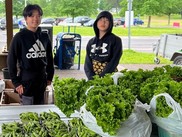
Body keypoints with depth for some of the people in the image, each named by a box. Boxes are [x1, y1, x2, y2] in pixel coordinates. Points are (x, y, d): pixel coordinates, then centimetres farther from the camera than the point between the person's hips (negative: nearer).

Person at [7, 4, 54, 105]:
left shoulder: (44, 36, 5)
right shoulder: (19, 37, -8)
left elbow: (49, 58, 13)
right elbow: (11, 61, -7)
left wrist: (50, 76, 9)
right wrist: (16, 82, -9)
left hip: (41, 82, 5)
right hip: (27, 82, -4)